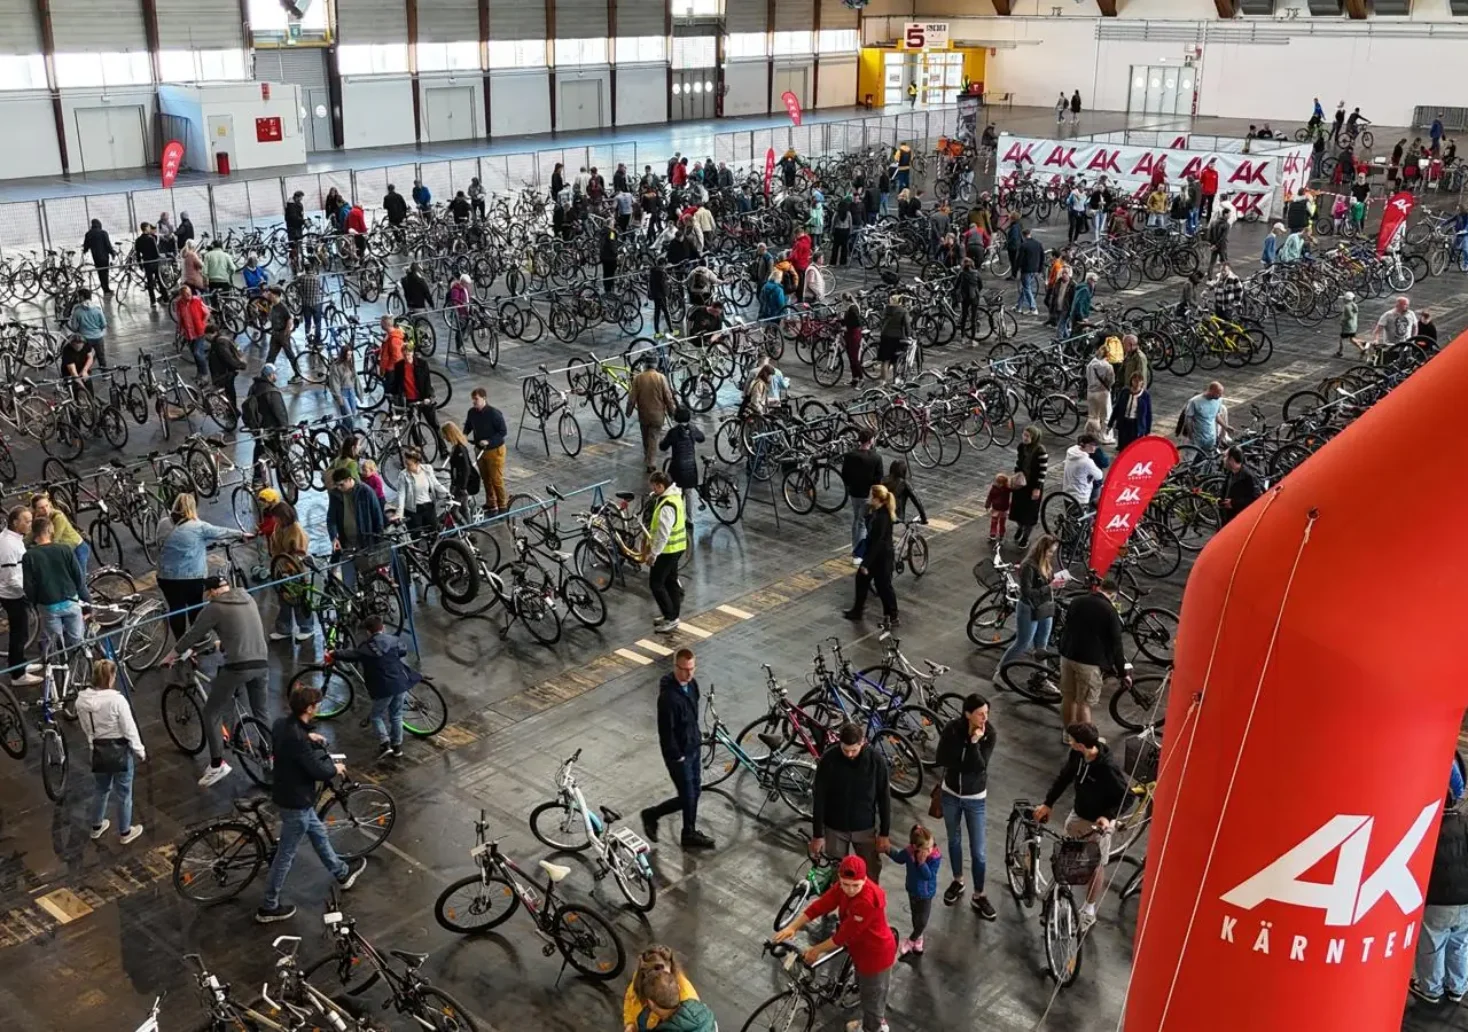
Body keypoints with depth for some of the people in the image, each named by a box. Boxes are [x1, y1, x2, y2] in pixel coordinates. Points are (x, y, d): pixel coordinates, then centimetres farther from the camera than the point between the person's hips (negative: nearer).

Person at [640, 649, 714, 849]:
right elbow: (665, 731, -25)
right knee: (686, 798, 3)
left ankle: (690, 834, 34)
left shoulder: (691, 684, -3)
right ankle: (651, 815, 23)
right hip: (679, 754, -8)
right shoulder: (668, 697, -31)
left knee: (694, 794, 18)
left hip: (694, 748, 8)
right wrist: (677, 757, -18)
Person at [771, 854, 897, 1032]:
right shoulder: (844, 886, -14)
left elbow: (845, 934, -32)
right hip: (862, 948, 8)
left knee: (872, 996, 16)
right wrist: (792, 927, -21)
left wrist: (816, 950, -20)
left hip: (875, 954, -8)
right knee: (865, 988, 30)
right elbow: (821, 904, -12)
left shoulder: (867, 901, -40)